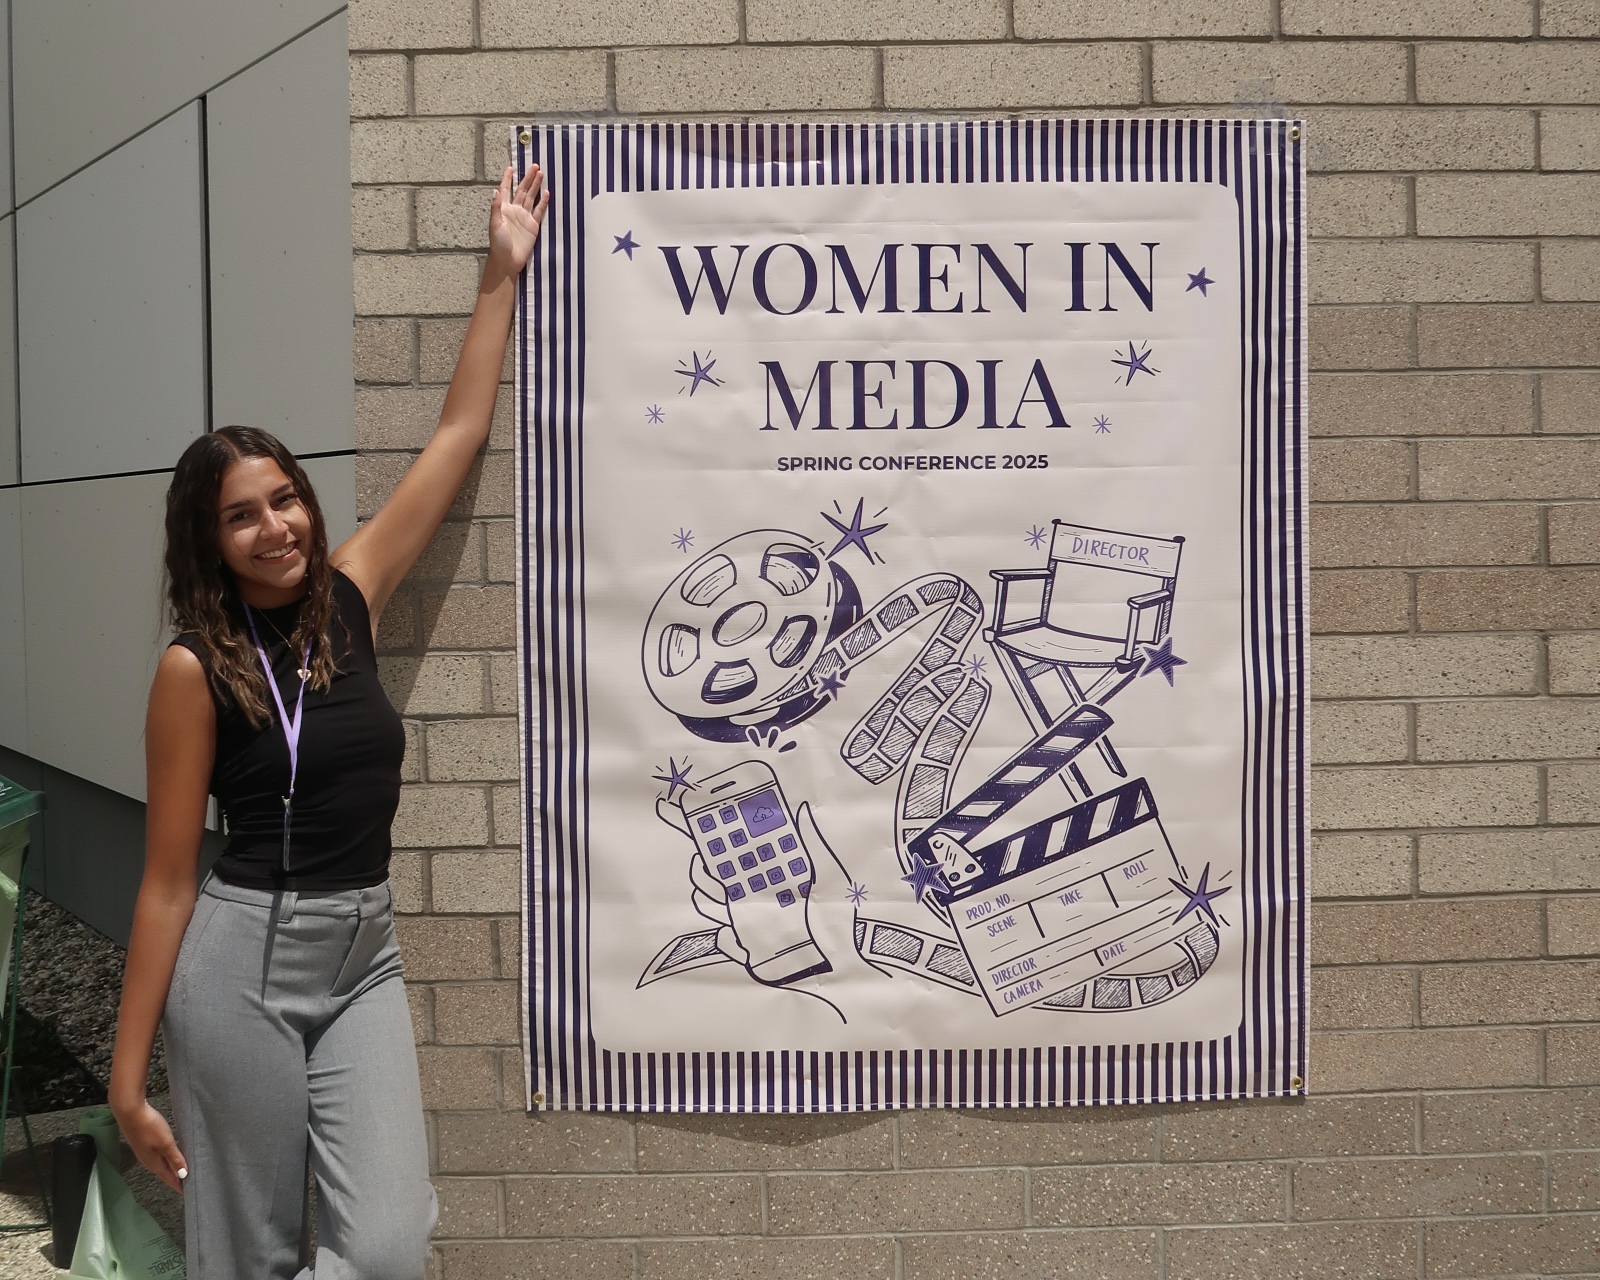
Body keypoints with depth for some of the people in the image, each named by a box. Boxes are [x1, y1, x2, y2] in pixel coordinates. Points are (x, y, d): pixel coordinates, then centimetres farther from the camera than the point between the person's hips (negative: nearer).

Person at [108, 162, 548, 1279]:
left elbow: (460, 433, 8)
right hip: (242, 960, -4)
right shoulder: (196, 668, -7)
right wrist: (129, 1081, -6)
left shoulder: (350, 596, 4)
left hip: (364, 958, 4)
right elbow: (169, 880, -6)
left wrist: (504, 271, 8)